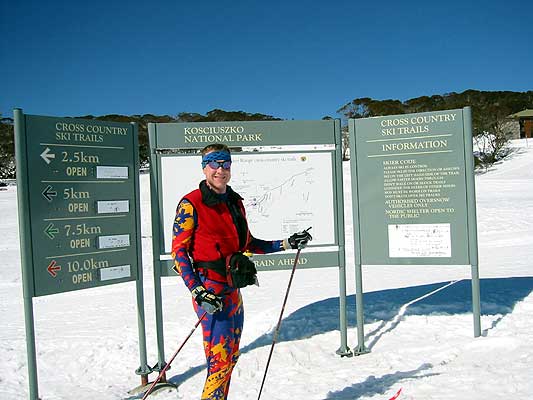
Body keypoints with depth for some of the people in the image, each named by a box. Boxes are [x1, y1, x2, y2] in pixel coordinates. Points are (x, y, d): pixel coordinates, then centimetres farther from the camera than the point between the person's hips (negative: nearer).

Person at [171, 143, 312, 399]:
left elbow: (248, 244, 18)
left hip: (232, 289, 7)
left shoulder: (235, 202, 11)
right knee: (220, 359, -9)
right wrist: (197, 291, -19)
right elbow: (178, 251, -10)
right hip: (210, 289, -7)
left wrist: (286, 243, 13)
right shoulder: (191, 204, -9)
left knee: (231, 356, 15)